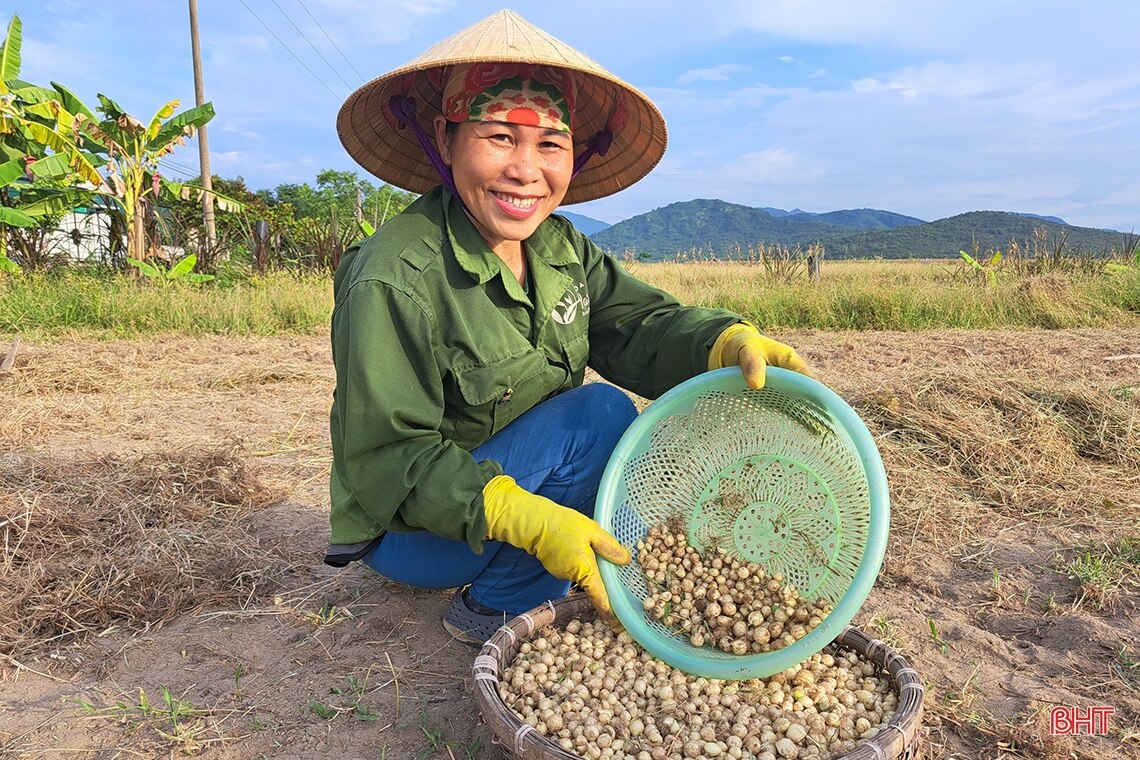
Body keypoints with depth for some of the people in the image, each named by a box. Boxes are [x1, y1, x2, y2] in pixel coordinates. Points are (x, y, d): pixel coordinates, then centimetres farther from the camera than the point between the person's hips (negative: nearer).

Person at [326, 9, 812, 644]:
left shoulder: (562, 249, -1)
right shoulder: (395, 279, -25)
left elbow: (640, 325, -10)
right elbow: (387, 460, -26)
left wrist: (730, 341, -32)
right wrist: (528, 519, -38)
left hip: (531, 493, 7)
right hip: (407, 530, -7)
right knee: (600, 413, -23)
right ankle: (490, 609, -10)